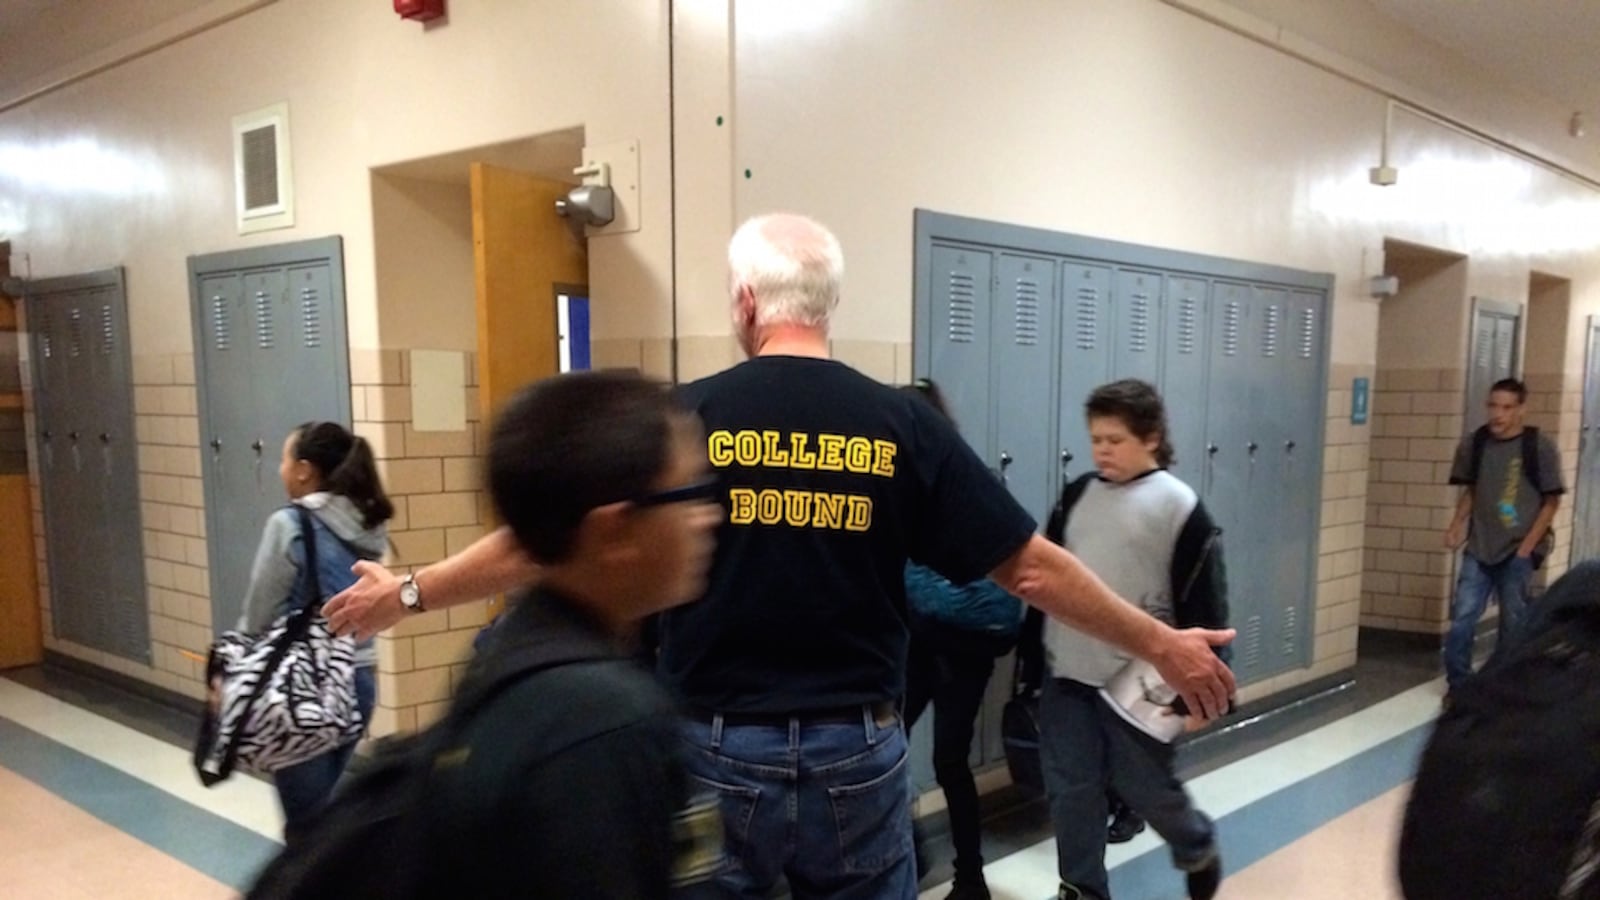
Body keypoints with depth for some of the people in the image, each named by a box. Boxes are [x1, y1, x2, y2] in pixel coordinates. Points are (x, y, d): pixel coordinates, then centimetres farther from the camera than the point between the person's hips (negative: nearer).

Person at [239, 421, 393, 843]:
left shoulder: (289, 525, -14)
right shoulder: (367, 526, 4)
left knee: (308, 824, 4)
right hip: (358, 678, 7)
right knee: (328, 811, 22)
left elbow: (259, 615, -6)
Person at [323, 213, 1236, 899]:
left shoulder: (683, 417, -9)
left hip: (717, 752, 0)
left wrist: (409, 593, 11)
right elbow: (1031, 566, -4)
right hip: (857, 754, 1)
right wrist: (1161, 643, 9)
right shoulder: (903, 424, -7)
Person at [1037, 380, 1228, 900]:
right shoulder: (1077, 495, 7)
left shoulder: (1180, 507, -7)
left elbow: (1204, 606, -7)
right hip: (1067, 674, 5)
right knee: (1069, 790, 9)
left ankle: (1199, 850, 40)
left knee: (1145, 787, 8)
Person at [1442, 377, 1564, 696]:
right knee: (1462, 618, -5)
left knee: (1512, 622, 9)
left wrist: (1528, 545, -8)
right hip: (1478, 548, 2)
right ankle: (1457, 685, 7)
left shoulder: (1540, 447, -8)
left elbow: (1551, 501, -3)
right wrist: (1457, 526, 0)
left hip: (1518, 551, -2)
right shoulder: (1472, 444, 0)